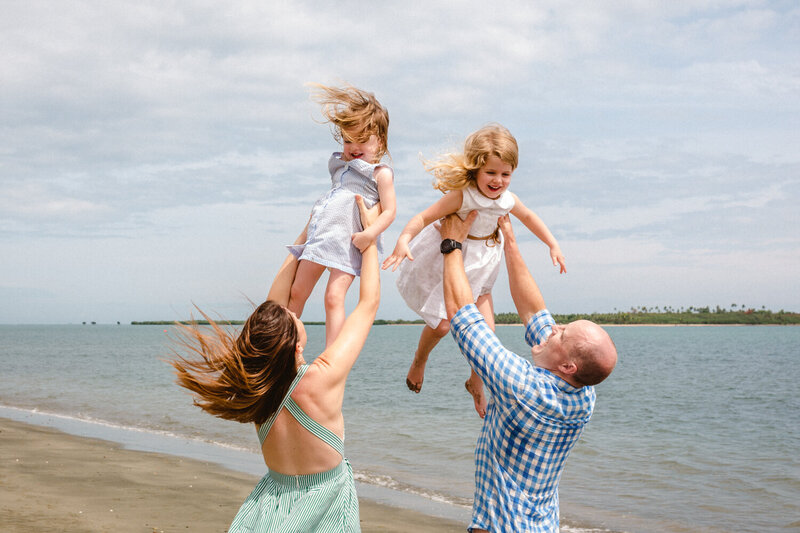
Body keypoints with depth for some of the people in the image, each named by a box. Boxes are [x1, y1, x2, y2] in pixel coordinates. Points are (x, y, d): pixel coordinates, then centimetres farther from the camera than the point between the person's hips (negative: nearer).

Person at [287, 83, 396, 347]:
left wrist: (369, 234, -23)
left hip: (347, 244, -8)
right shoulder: (341, 165, 20)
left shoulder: (381, 173, -2)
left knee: (334, 297, -18)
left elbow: (389, 211, -9)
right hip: (320, 236, 8)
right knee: (297, 292, 9)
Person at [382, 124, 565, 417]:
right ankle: (418, 363, 31)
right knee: (442, 324, -3)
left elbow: (529, 217, 13)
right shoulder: (462, 195, -27)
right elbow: (424, 217, -31)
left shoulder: (507, 200, -9)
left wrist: (553, 245, 14)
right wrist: (403, 240, -48)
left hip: (479, 265, 5)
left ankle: (476, 383, 25)